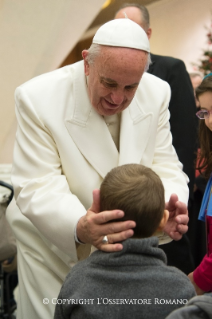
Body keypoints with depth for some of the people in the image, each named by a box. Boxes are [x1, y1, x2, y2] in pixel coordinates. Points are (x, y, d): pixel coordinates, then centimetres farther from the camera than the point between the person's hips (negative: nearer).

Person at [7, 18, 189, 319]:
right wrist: (79, 228, -46)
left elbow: (165, 169, -7)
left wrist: (168, 209, -30)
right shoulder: (38, 98, -23)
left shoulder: (157, 94, -9)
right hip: (55, 255, -3)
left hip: (127, 249, 4)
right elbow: (37, 188, -26)